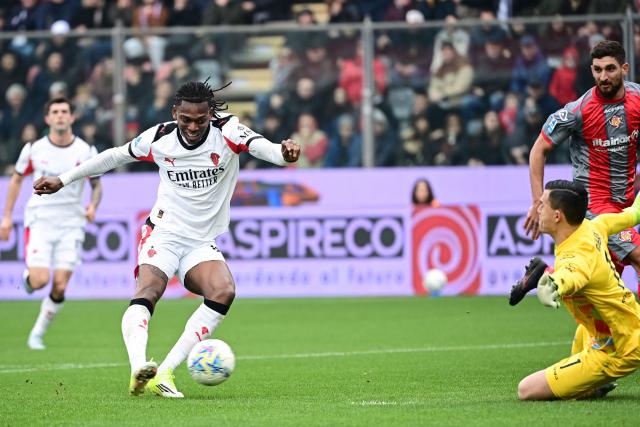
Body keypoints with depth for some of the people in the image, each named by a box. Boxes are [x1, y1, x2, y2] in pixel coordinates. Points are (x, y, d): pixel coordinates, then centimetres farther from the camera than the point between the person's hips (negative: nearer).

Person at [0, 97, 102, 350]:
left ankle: (38, 333, 12)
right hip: (39, 222, -1)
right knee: (40, 281, -17)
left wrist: (93, 206, -9)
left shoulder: (86, 152, -1)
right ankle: (27, 277, 20)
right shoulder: (34, 149, -2)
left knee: (60, 287, -7)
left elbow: (96, 185, 12)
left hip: (71, 225, 1)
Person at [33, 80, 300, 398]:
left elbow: (261, 146, -27)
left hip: (202, 243, 1)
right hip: (163, 233, -1)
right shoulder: (159, 138, -4)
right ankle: (139, 368, -52)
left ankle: (165, 372, -27)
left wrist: (283, 153, -52)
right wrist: (63, 180, 16)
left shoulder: (227, 132, -9)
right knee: (147, 292, -29)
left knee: (224, 292, -27)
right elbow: (115, 156, 12)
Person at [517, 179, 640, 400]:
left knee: (527, 390, -10)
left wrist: (553, 285, -81)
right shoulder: (593, 227, -4)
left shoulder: (577, 258, -31)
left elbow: (569, 275, -57)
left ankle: (593, 389, 0)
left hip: (614, 353, -10)